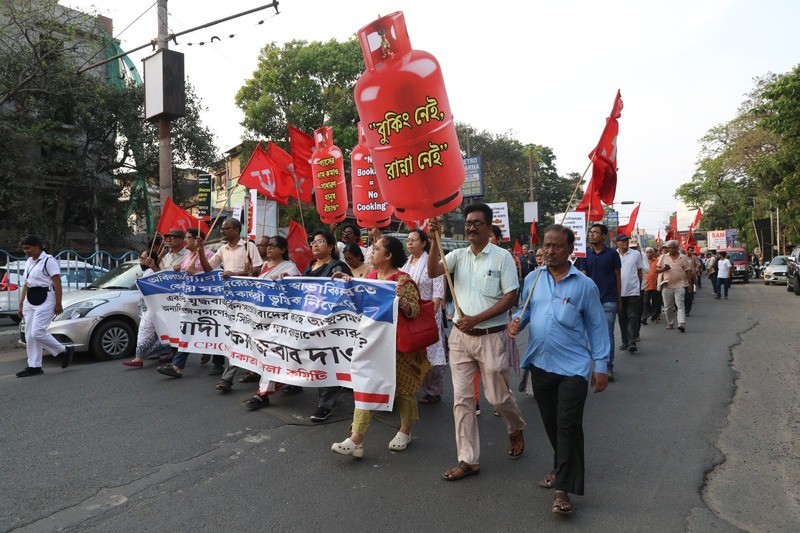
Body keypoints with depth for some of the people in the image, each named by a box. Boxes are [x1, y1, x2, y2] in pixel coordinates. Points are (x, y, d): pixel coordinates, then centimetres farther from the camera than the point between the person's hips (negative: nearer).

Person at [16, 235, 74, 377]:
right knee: (30, 335, 5)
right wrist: (21, 306, 16)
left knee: (37, 332, -15)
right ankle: (34, 366, 11)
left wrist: (58, 304, -16)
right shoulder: (28, 263, 16)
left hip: (45, 300, -8)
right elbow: (25, 285, 19)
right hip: (30, 301, 8)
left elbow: (57, 284, -11)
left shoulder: (48, 260, -7)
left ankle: (65, 351, 3)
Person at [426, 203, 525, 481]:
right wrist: (434, 239, -21)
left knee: (498, 396, 9)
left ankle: (516, 430, 43)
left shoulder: (502, 257, -6)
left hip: (491, 336, -4)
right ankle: (468, 460, 17)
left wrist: (476, 319, -15)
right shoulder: (458, 255, 5)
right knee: (462, 398, 6)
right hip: (461, 336, 4)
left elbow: (511, 297, -9)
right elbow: (433, 271, -10)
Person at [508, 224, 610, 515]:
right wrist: (516, 321, -9)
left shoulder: (584, 285, -2)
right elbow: (525, 309, 15)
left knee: (568, 425, -3)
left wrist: (601, 365, -2)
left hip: (572, 366, -4)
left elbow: (597, 326, 1)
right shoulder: (532, 279, 5)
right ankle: (562, 467, 39)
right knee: (550, 422, 16)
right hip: (540, 363, 4)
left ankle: (562, 488, 5)